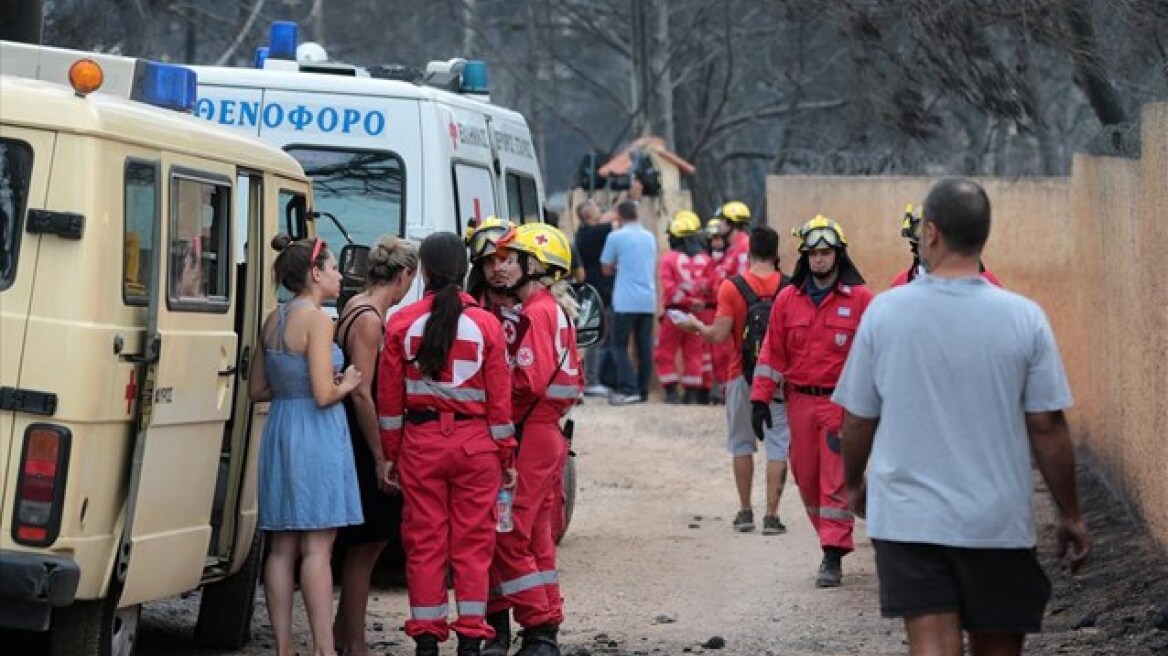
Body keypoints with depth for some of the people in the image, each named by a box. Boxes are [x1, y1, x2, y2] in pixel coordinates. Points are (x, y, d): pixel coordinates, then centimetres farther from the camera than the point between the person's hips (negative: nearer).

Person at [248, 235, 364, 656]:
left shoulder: (274, 319, 11)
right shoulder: (316, 319, -12)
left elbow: (257, 389, 17)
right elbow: (323, 394, -18)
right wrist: (347, 384, 1)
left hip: (279, 430, 8)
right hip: (315, 434, -8)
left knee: (282, 547, 8)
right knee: (317, 548, -6)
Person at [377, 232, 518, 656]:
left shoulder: (402, 323, -1)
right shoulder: (485, 325, -3)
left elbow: (389, 396, 1)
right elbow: (499, 398, -1)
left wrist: (389, 454, 9)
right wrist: (507, 457, 7)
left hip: (420, 442, 1)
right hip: (475, 445, 0)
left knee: (424, 542, 6)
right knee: (473, 543, 5)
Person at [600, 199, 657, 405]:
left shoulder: (616, 237, -4)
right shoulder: (650, 237, 13)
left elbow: (606, 268, 1)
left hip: (626, 301, -5)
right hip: (649, 301, 5)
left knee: (619, 345, -2)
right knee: (645, 346, 8)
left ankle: (628, 389, -15)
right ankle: (643, 390, 10)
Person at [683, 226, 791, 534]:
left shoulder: (732, 287, -9)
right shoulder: (788, 287, -6)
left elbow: (719, 335, -11)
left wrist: (696, 325, 8)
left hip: (742, 375, 0)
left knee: (741, 442, 15)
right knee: (778, 445, 4)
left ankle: (745, 512, 18)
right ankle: (772, 515, 0)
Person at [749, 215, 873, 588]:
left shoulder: (860, 299, -3)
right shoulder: (788, 299, 6)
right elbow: (773, 352, 7)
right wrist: (760, 400, 2)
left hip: (841, 402, -4)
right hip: (800, 400, 4)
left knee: (836, 478, -6)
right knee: (806, 475, 9)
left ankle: (834, 555, -4)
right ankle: (833, 538, 26)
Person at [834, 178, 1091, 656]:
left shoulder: (884, 312, -5)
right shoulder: (1024, 318, -7)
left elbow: (858, 419, 3)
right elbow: (1048, 428, -5)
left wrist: (854, 483, 22)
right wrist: (1070, 515, 7)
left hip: (907, 520, 0)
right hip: (999, 524, 0)